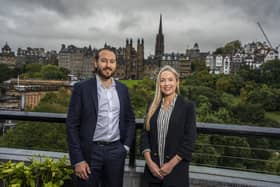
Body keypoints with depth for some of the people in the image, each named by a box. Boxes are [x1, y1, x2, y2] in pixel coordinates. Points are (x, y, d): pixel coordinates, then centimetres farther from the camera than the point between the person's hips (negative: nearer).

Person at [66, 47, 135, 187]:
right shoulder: (82, 88, -6)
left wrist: (126, 146, 4)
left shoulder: (122, 89, 6)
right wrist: (77, 160, -11)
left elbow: (130, 120, 13)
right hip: (90, 152, -3)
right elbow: (72, 125, -8)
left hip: (116, 151, 4)